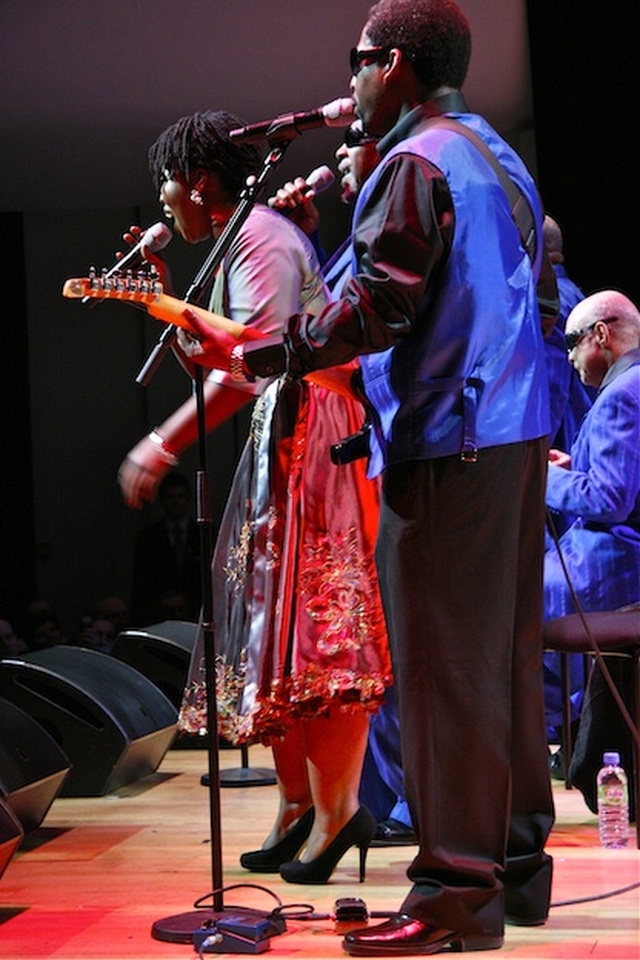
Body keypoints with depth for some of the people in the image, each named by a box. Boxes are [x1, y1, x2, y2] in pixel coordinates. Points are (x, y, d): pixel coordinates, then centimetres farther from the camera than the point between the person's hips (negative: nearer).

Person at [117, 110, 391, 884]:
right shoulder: (239, 243, 21)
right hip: (279, 441, 11)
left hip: (309, 432, -11)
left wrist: (163, 444, -24)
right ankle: (298, 803, 15)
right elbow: (209, 361, 21)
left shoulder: (259, 235, -11)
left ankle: (336, 808, -7)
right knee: (267, 622, 10)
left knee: (313, 621, -10)